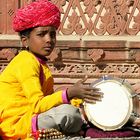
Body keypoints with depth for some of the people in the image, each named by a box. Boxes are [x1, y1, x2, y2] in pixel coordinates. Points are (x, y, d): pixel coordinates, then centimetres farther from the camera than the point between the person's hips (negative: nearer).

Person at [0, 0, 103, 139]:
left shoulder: (40, 63, 17)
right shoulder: (27, 62, -14)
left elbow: (48, 100, 10)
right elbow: (38, 105, -23)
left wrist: (79, 98, 2)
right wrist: (69, 93, -29)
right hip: (15, 126, -10)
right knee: (67, 113, -27)